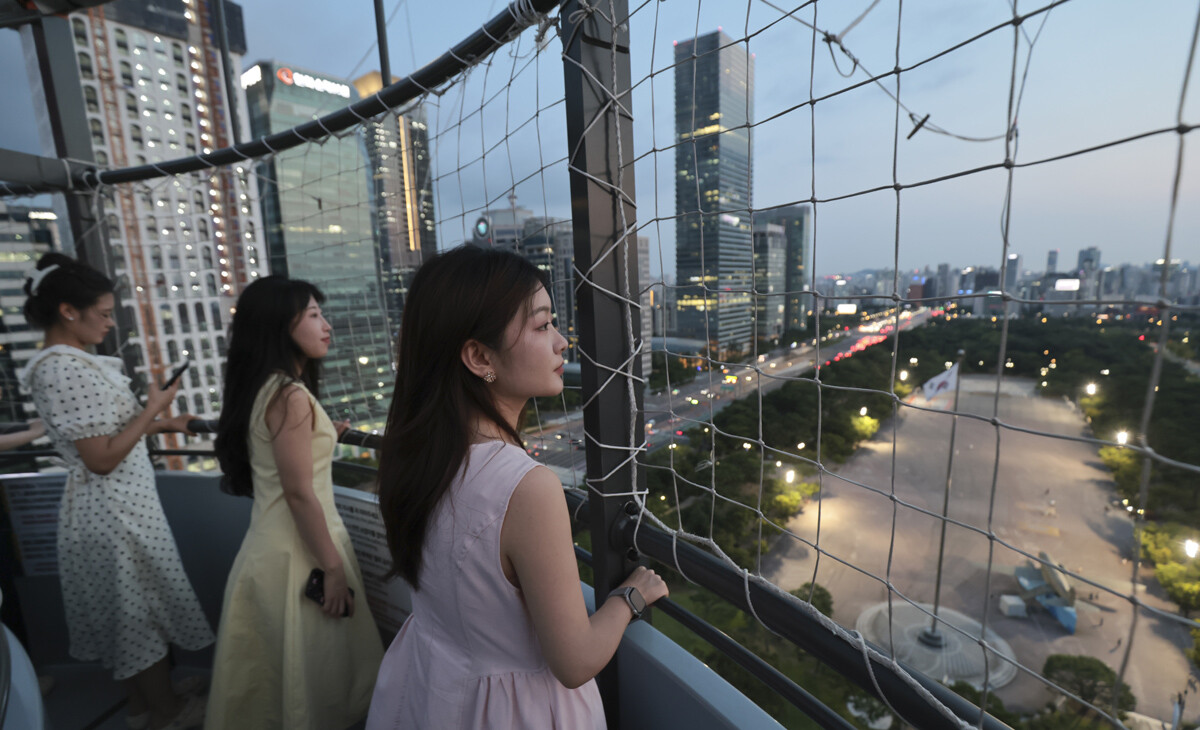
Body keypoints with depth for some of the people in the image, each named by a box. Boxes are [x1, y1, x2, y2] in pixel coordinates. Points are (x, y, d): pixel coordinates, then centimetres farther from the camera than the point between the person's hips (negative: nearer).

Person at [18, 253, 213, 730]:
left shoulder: (71, 361, 7)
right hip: (114, 510, -9)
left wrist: (163, 425, 11)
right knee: (144, 605, 7)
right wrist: (152, 409, -17)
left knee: (128, 604, 21)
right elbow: (101, 458, -25)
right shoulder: (64, 369, -23)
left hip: (115, 504, 9)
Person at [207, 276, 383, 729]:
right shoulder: (291, 395, -21)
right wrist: (333, 567, -18)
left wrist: (323, 441, 15)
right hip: (297, 551, -9)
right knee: (313, 670, 9)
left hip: (269, 543, 9)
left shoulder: (264, 389, 8)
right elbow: (299, 493, -22)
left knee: (275, 670, 24)